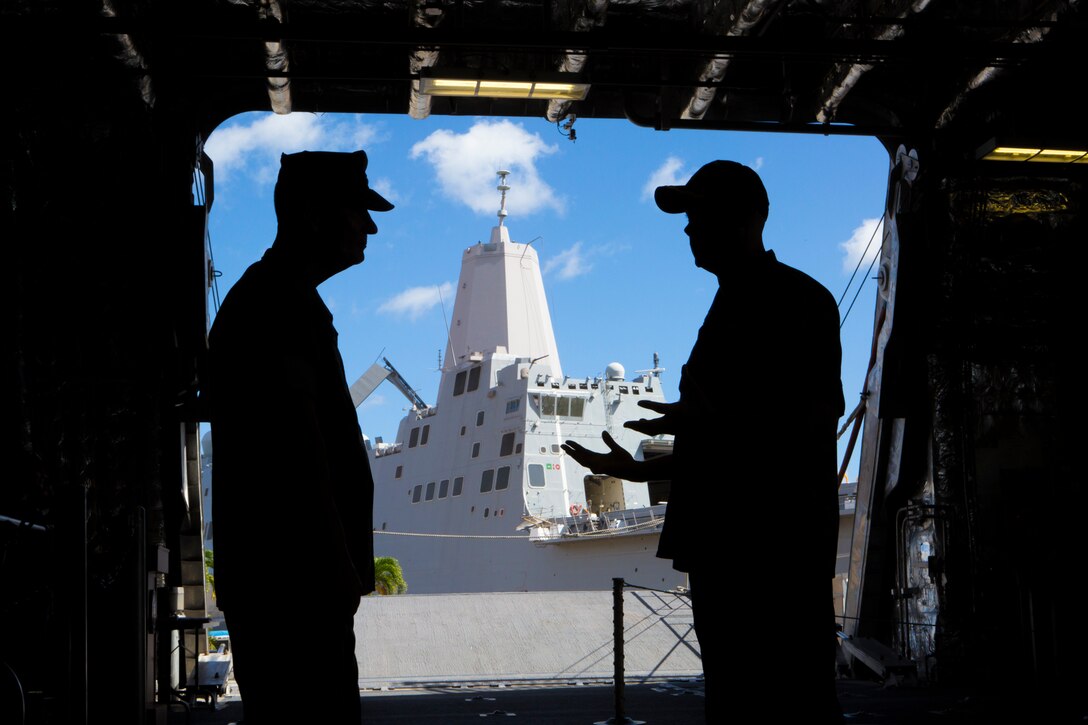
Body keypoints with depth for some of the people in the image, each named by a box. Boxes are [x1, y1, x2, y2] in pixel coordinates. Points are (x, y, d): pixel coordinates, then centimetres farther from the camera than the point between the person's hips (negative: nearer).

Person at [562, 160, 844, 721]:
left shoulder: (799, 299, -5)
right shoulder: (730, 307, 21)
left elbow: (816, 421, -16)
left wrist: (703, 422, -17)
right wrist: (640, 469, 21)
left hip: (780, 549, -9)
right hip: (725, 548, 9)